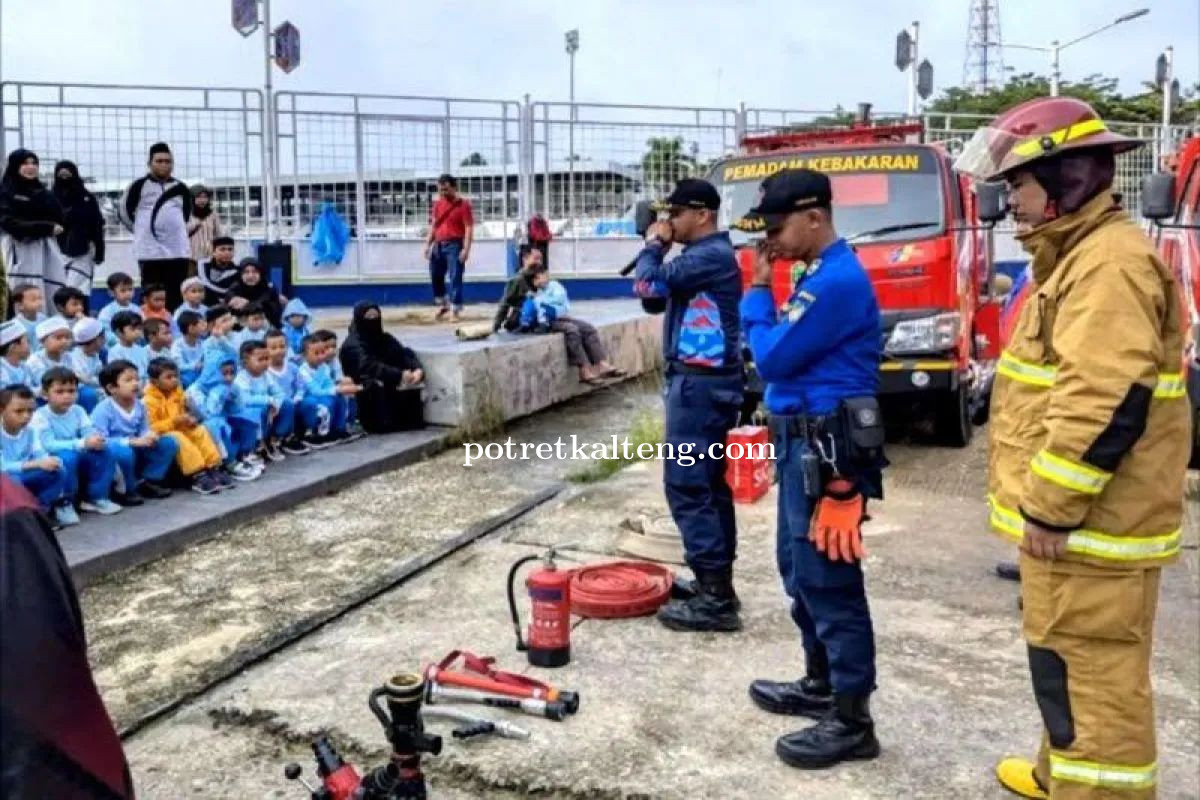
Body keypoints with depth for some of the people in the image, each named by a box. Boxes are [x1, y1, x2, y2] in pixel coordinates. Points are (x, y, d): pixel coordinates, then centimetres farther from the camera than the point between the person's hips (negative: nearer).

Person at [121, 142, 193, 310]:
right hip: (150, 251, -3)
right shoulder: (140, 186, -1)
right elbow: (125, 210, 6)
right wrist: (142, 230, 9)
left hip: (179, 250, 3)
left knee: (176, 296, 4)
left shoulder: (180, 188, 10)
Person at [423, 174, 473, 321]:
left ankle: (456, 310, -1)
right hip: (439, 244, 7)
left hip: (454, 245, -7)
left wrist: (466, 249, -19)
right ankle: (443, 304, 29)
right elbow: (433, 224, 17)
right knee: (435, 275, 12)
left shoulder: (463, 204, -8)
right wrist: (428, 244, 11)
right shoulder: (438, 203, 11)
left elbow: (469, 228, -12)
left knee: (455, 278, -7)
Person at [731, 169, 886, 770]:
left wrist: (757, 292, -6)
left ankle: (852, 721, 6)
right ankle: (820, 686, 33)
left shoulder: (838, 279, -18)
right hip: (805, 442, 11)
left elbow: (773, 356, -17)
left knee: (828, 581, -5)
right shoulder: (820, 275, 15)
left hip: (827, 447, -11)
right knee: (800, 570, 19)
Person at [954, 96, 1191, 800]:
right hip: (1070, 514, 11)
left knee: (1093, 669, -3)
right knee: (1066, 658, 22)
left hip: (1090, 522, -11)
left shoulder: (1110, 262, -18)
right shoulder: (1080, 254, 17)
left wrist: (1051, 507, -22)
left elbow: (1104, 402, -27)